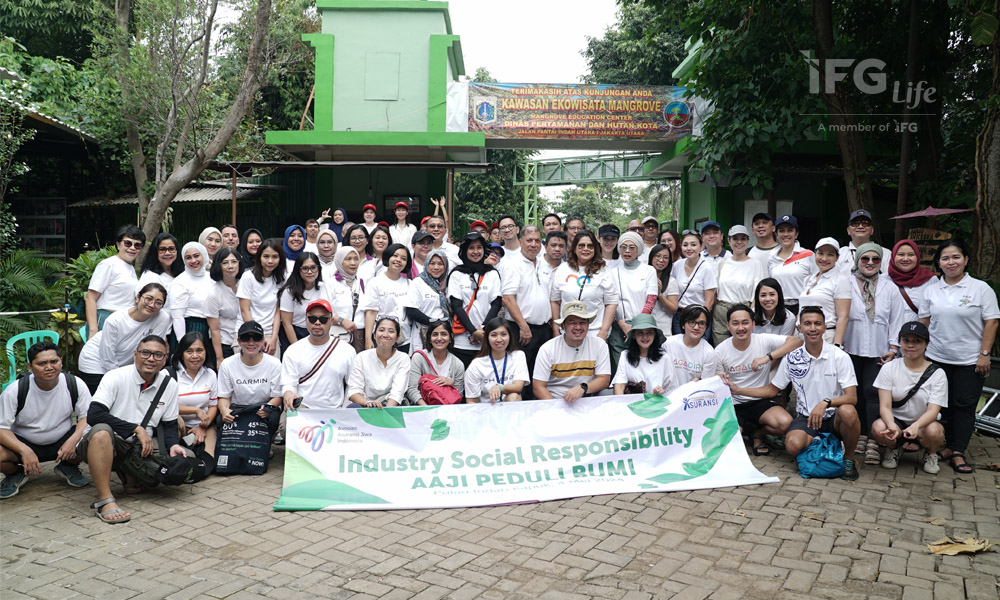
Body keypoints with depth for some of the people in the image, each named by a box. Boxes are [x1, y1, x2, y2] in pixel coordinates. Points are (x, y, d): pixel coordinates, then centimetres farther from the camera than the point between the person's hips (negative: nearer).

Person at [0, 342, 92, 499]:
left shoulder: (75, 385, -13)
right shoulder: (15, 391, -17)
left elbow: (87, 416, -7)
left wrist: (73, 440, -28)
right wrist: (25, 451, -32)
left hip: (63, 441, 1)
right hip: (23, 443, -1)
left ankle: (68, 467, 8)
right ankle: (15, 473, 7)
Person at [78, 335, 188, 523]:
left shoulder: (169, 385, 2)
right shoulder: (116, 377, -12)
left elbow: (169, 424, 11)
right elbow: (93, 415, -22)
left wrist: (172, 444, -11)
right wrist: (136, 429, -25)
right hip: (104, 443, -5)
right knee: (102, 431, -38)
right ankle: (105, 500, -34)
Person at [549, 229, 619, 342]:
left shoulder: (603, 271, 3)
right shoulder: (562, 269, 8)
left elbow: (612, 303, 0)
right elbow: (554, 301, 11)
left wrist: (604, 332, -7)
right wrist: (555, 330, 6)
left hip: (595, 334, -1)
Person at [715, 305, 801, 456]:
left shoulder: (764, 340, -7)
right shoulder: (720, 351, -4)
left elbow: (797, 341, -18)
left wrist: (768, 356, -29)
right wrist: (720, 380, -22)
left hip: (761, 401, 1)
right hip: (734, 404, 0)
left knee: (785, 423, -28)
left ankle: (757, 433, 7)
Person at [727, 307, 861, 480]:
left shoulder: (839, 357, -6)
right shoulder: (792, 359, 1)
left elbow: (852, 397, -13)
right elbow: (771, 390, 11)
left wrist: (825, 403, -32)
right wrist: (737, 389, 2)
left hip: (833, 416, -1)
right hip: (806, 417, 1)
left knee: (847, 412, -36)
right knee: (793, 445, -30)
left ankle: (849, 458, -8)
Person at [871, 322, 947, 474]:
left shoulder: (937, 374, -5)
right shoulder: (889, 368, -3)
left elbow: (933, 411, -15)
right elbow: (885, 406, -11)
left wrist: (916, 426, -38)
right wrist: (892, 425, -34)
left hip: (923, 423, 0)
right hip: (896, 422, 0)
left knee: (933, 431, -35)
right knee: (878, 428, -33)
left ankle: (931, 454, 2)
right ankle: (893, 449, 4)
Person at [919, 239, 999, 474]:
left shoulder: (981, 288, -3)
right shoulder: (931, 290, 7)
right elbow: (924, 322, 12)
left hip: (969, 361, -3)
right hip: (937, 358, 3)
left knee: (964, 406, 0)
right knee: (944, 404, 7)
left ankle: (958, 452, 5)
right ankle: (950, 446, 17)